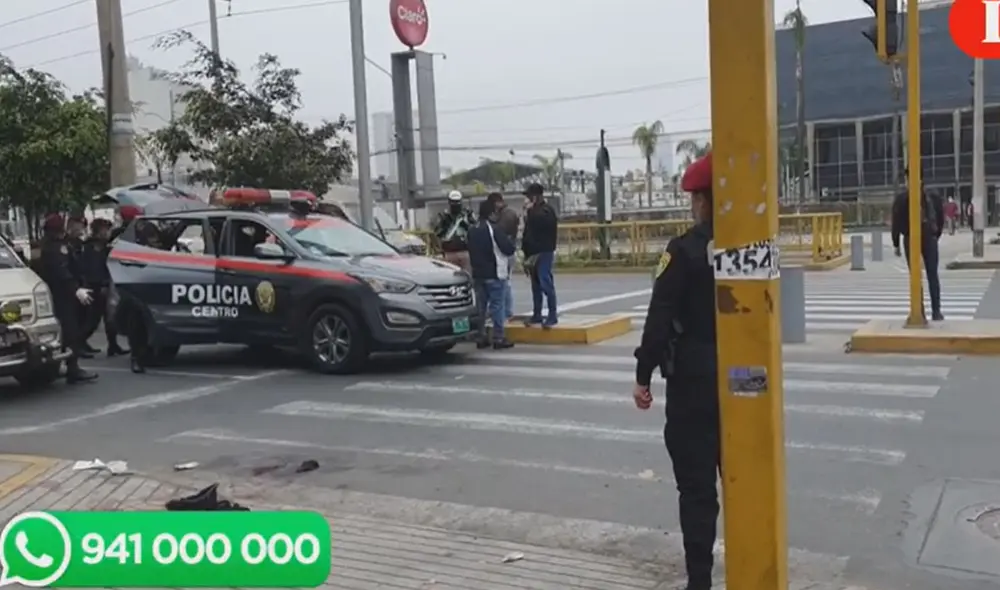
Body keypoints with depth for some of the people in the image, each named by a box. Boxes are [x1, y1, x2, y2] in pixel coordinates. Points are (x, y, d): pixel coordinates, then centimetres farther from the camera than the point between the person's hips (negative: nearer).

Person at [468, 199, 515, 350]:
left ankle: (481, 337, 14)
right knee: (497, 306, -2)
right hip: (494, 274, -7)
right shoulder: (494, 230, -15)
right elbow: (509, 249, -15)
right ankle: (498, 338, -2)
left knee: (480, 306, 11)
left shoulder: (472, 231, 10)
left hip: (478, 274, 7)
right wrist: (508, 242, 4)